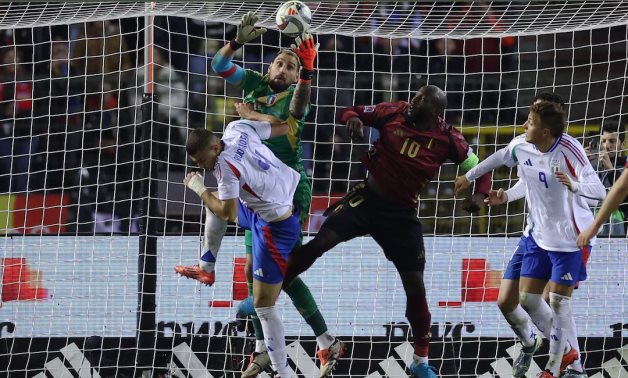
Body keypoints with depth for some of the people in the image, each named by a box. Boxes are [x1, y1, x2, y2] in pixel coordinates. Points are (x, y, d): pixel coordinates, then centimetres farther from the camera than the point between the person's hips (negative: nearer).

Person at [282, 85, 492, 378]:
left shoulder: (447, 139, -10)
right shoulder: (394, 113, -8)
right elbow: (349, 112, 1)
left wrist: (479, 195, -19)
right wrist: (352, 119, -23)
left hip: (401, 212, 0)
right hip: (367, 198, 0)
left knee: (415, 286, 1)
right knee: (320, 241, -18)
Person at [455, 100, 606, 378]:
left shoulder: (569, 150, -25)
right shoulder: (521, 147, -7)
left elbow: (599, 191, -29)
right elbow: (499, 158, 17)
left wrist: (574, 185, -50)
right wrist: (469, 176, 31)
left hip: (570, 239, -7)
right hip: (538, 235, 7)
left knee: (558, 302, -5)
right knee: (527, 299, 7)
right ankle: (566, 350, 26)